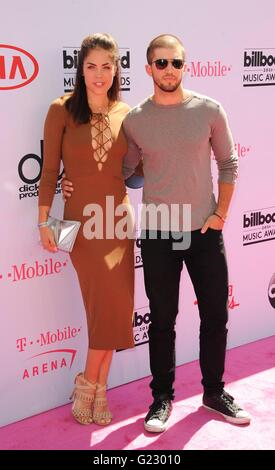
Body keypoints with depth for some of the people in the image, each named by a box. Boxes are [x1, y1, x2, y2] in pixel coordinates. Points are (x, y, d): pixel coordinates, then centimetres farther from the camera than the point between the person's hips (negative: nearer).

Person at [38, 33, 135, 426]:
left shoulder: (125, 113, 5)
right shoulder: (62, 110, -4)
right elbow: (49, 171, -3)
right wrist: (44, 222, -5)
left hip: (119, 217, 4)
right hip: (81, 219, -3)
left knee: (111, 306, 5)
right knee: (111, 305, -6)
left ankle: (94, 387, 20)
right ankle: (92, 386, 15)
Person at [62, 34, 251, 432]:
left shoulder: (209, 110, -3)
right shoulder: (135, 120, -2)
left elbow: (228, 164, 5)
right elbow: (123, 171, 9)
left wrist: (220, 214, 0)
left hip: (205, 231, 1)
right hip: (157, 235, 0)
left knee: (215, 316, 10)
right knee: (162, 321, 9)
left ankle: (214, 391, 30)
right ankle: (162, 396, 27)